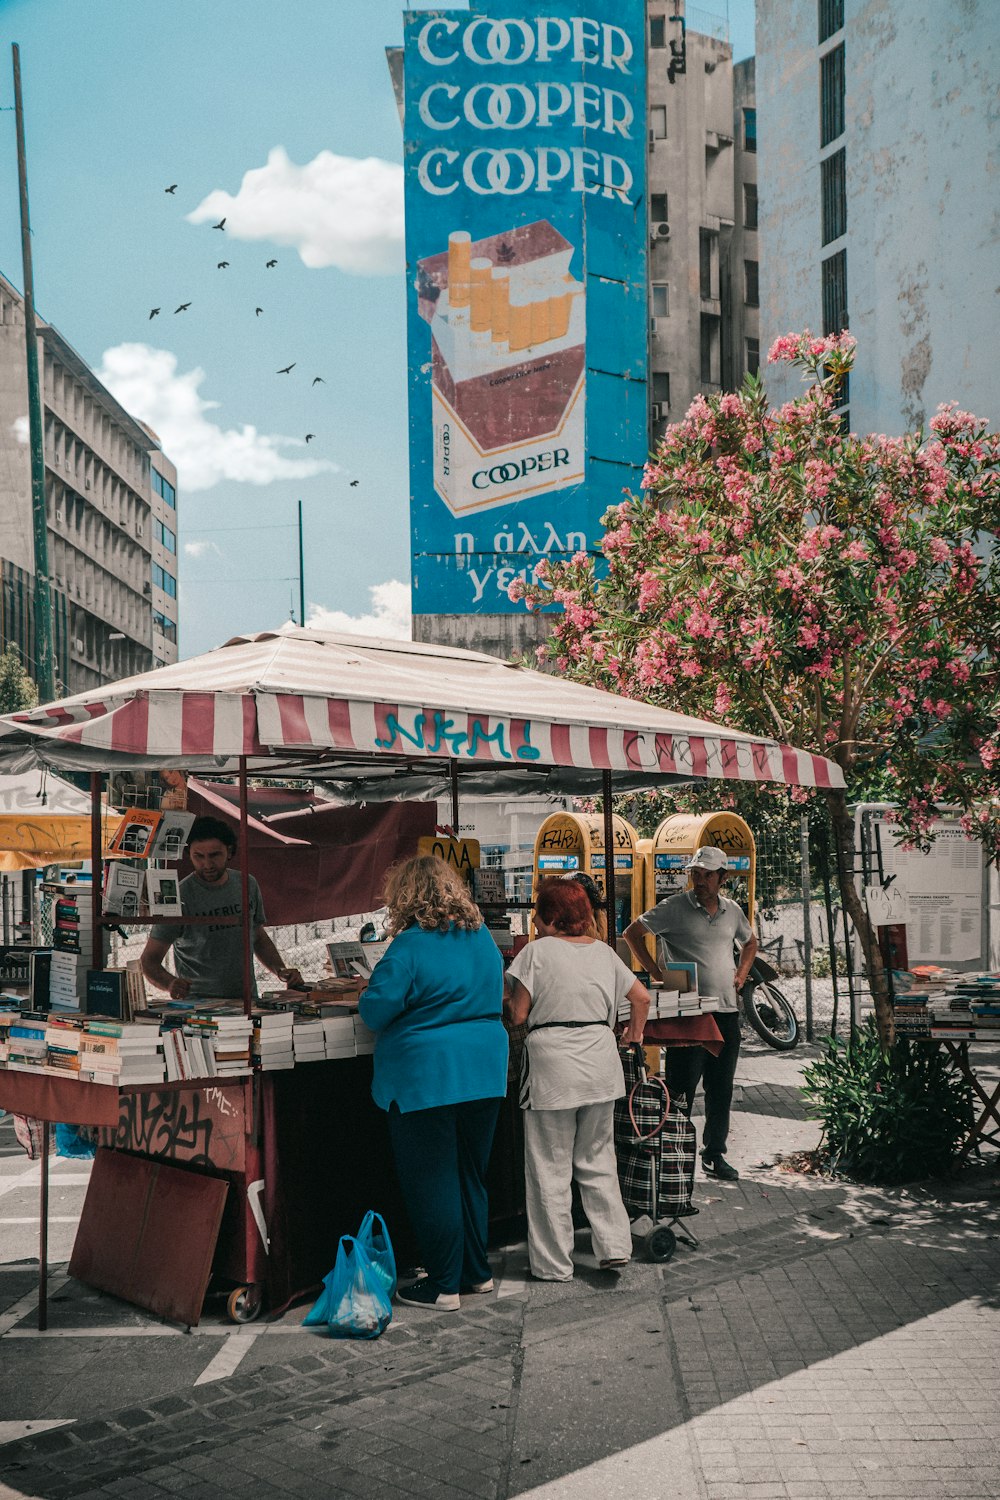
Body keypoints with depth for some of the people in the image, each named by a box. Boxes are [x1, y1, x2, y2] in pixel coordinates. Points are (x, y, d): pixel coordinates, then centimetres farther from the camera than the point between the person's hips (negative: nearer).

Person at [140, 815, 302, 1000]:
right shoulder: (180, 897, -8)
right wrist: (170, 983, -25)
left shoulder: (248, 885, 7)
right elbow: (150, 959, -5)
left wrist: (281, 971, 7)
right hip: (199, 1004, -4)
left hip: (247, 1000, 4)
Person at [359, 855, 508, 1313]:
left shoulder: (410, 946, -17)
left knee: (431, 1182, 4)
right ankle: (477, 1272, 28)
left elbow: (376, 1011, -16)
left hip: (426, 1078, -7)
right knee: (471, 1176, 18)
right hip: (483, 1073, 7)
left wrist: (373, 987, 5)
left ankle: (444, 1286, 11)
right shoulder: (483, 937, 6)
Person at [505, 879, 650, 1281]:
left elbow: (518, 1015, -6)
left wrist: (509, 1007, 16)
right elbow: (642, 997, 16)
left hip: (552, 1066, -5)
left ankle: (553, 1264, 12)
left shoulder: (537, 951, -6)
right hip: (600, 1065, 5)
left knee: (550, 1169, 5)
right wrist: (634, 1034, 32)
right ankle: (614, 1246, 13)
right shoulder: (603, 951, 10)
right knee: (598, 1160, 18)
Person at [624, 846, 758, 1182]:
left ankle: (715, 1154, 21)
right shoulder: (675, 907, -6)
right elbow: (632, 932, -2)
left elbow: (749, 942, 29)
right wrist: (655, 972, -5)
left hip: (726, 1012, 5)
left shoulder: (732, 911, 10)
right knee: (681, 1089, -3)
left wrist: (742, 973, 14)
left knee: (721, 1089, 11)